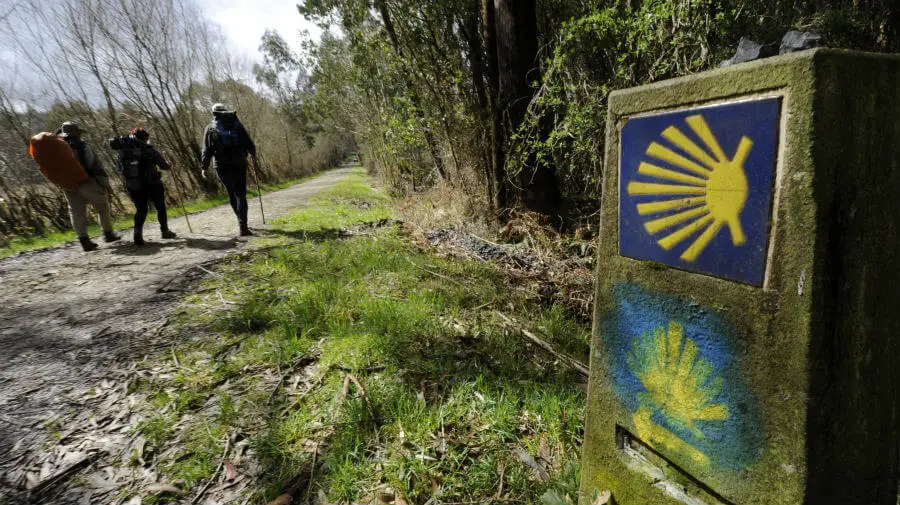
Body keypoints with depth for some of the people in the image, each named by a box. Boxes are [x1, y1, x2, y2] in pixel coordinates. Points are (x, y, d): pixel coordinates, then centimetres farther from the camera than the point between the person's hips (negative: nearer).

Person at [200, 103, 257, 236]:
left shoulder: (210, 129, 4)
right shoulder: (236, 124, 3)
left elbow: (207, 150, 0)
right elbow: (249, 143, 4)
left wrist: (204, 167, 8)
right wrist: (253, 153, 23)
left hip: (222, 167, 1)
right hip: (239, 164, -1)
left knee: (232, 195, 15)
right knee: (240, 195, 0)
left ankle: (243, 223, 23)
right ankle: (242, 226, -11)